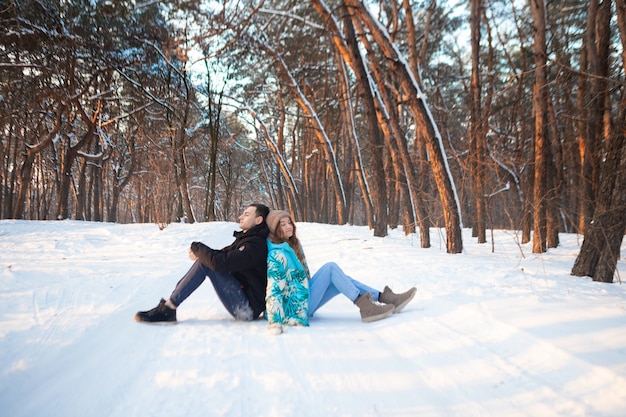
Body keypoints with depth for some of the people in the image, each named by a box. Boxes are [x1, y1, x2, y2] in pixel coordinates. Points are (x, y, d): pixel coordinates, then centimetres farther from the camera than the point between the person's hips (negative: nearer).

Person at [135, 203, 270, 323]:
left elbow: (219, 262, -28)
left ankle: (168, 309, -11)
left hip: (248, 309, -10)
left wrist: (197, 247, -10)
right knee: (205, 258, 5)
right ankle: (167, 307, 2)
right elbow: (223, 254, 13)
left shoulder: (255, 246, -20)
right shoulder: (245, 239, 12)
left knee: (206, 263, -18)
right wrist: (199, 252, -8)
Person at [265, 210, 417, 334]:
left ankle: (383, 298, -11)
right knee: (331, 267, -17)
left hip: (304, 299, 9)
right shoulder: (277, 255, -17)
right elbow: (274, 289, -23)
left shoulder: (292, 245, 11)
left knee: (341, 280, 0)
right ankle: (363, 305, -25)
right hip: (294, 308, -9)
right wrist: (275, 323, -27)